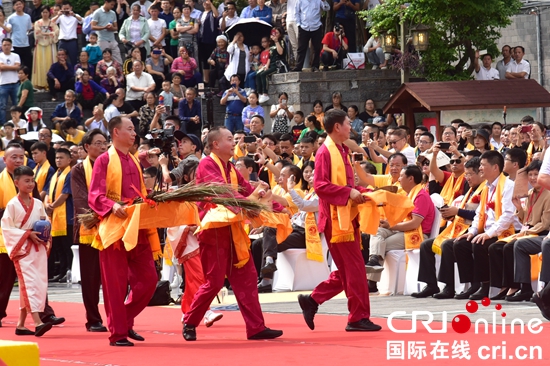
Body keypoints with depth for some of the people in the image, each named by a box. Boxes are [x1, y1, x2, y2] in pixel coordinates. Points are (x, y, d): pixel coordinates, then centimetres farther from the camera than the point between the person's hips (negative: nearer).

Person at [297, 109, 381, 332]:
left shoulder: (342, 151, 16)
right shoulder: (325, 152, -11)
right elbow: (320, 185, -19)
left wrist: (358, 193, 5)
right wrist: (348, 192, -22)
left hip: (347, 217, 9)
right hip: (336, 219, -9)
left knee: (347, 271, 12)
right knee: (354, 270, -6)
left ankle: (312, 301, 17)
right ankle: (359, 317, 0)